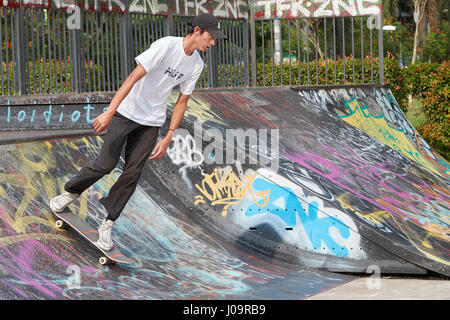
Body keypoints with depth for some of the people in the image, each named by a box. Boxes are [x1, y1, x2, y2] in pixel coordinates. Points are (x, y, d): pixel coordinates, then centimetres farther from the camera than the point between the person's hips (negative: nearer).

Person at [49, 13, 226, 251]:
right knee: (107, 162, -11)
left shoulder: (196, 65, 1)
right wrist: (110, 112, -31)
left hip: (152, 122, 5)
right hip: (126, 112, -5)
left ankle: (107, 224, 9)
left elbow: (182, 101, 9)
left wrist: (168, 138, 4)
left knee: (132, 173, -1)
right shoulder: (166, 46, -20)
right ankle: (71, 192, 16)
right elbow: (134, 77, -25)